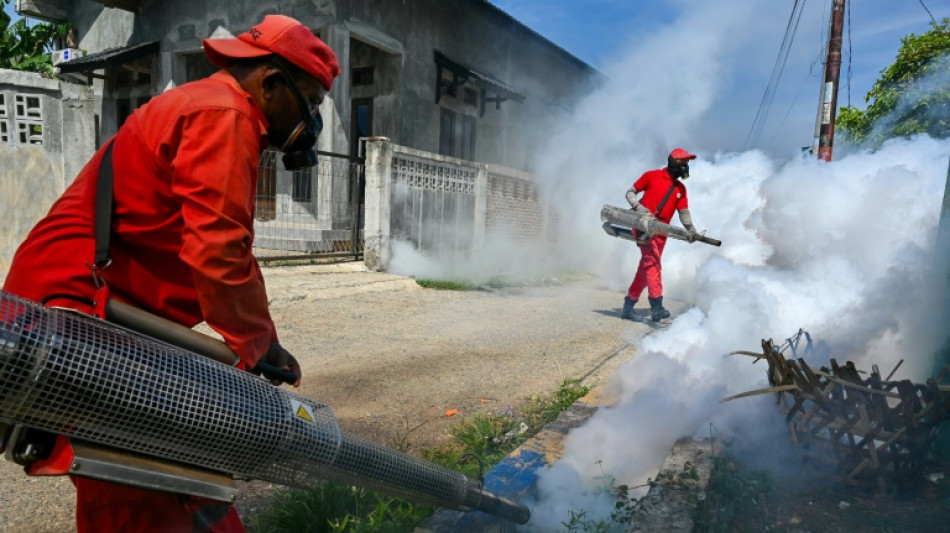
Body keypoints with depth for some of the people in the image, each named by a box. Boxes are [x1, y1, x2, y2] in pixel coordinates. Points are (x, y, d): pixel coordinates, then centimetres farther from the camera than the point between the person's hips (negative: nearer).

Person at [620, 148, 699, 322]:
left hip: (661, 231, 7)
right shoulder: (651, 176, 3)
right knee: (652, 263, -19)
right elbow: (630, 192, 6)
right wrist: (637, 207, -13)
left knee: (646, 266, 8)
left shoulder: (680, 188, 17)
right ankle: (656, 306, -25)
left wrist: (690, 229, -4)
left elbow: (683, 212, 12)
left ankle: (628, 306, 18)